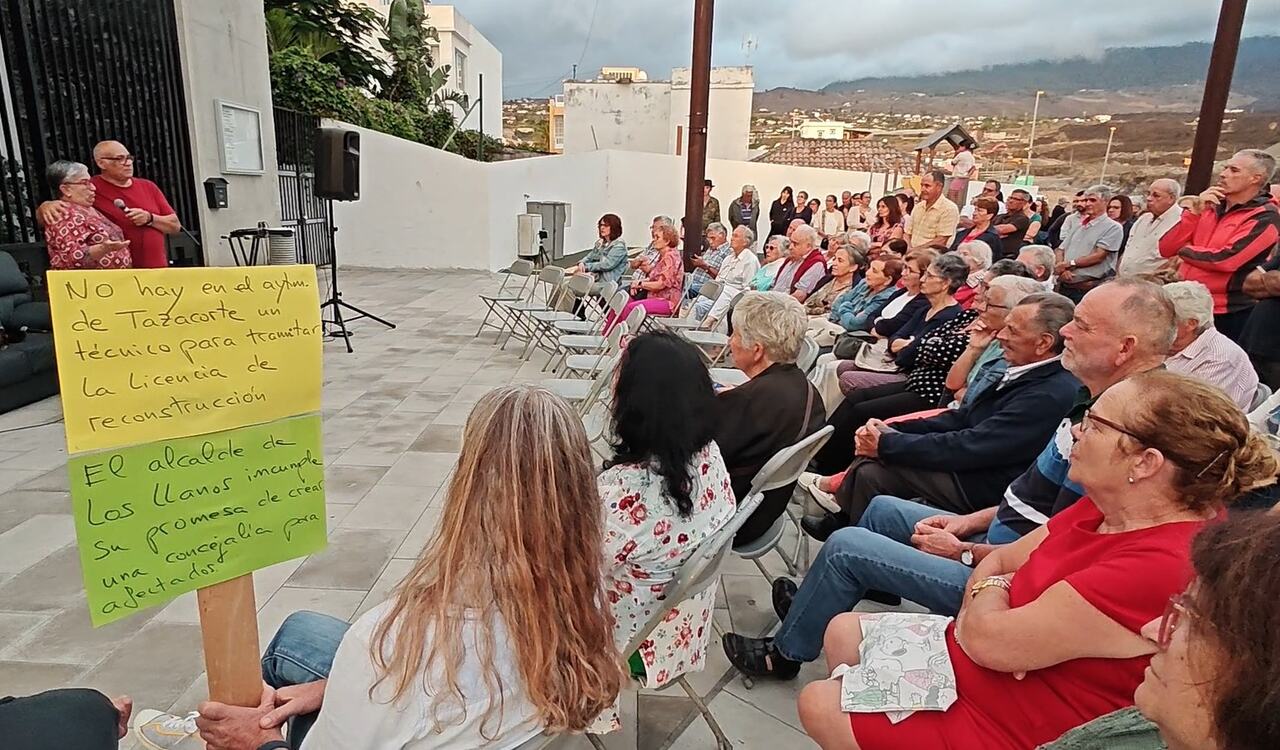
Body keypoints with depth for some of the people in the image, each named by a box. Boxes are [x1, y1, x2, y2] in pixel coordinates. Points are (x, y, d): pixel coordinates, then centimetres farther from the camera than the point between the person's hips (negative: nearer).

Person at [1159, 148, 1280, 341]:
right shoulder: (1212, 207, 12)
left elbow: (1226, 258, -22)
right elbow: (1166, 249, 4)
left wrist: (1186, 251, -5)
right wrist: (1195, 211, -6)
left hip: (1228, 314, -6)